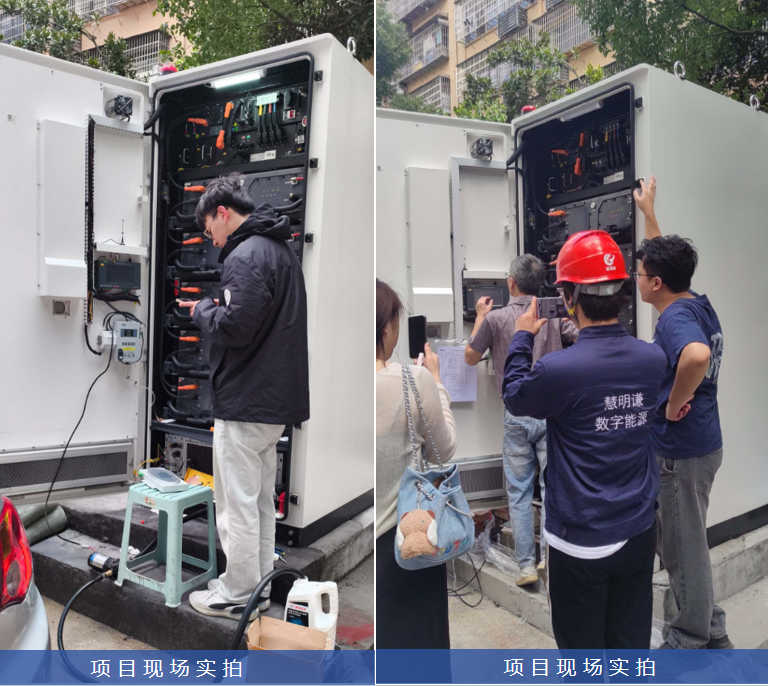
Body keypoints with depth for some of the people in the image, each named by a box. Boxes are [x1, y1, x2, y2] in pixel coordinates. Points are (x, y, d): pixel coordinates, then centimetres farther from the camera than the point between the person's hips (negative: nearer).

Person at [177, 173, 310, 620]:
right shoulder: (282, 249, 15)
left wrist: (203, 310, -6)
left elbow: (235, 327, -25)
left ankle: (238, 596, 18)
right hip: (276, 398, 10)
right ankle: (259, 585, 30)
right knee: (262, 500, 18)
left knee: (237, 503, 3)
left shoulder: (246, 255, -16)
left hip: (245, 401, -10)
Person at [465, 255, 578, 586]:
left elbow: (471, 358, 5)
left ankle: (526, 565, 13)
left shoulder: (495, 318, -6)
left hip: (517, 416, -1)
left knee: (519, 492, 8)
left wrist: (480, 316, 15)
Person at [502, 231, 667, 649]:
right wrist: (585, 334, 11)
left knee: (581, 646, 15)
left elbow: (514, 398, -4)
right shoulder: (654, 359, -8)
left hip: (581, 541, -5)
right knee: (632, 642, 20)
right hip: (639, 532, 5)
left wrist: (522, 338, 7)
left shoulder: (559, 369, -25)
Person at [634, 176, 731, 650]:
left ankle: (692, 641, 27)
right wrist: (648, 210, 27)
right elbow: (666, 258, 21)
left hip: (682, 450, -9)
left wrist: (674, 405, -29)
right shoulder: (699, 304, 4)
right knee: (689, 540, 22)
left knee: (684, 547, 8)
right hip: (701, 443, 9)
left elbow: (698, 355, -46)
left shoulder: (676, 318, -22)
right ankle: (712, 631, 38)